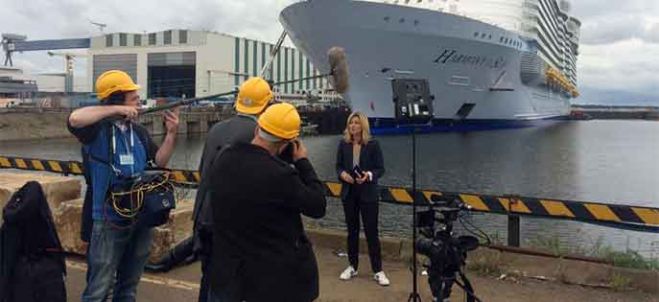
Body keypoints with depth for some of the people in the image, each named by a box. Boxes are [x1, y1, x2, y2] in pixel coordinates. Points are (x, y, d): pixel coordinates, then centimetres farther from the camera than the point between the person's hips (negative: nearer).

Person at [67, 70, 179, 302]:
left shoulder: (139, 132, 10)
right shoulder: (98, 129, -10)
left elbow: (159, 161, 10)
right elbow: (75, 119, -30)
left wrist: (171, 134, -3)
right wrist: (116, 109, -23)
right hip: (109, 220, -6)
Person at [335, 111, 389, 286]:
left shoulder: (373, 144, -8)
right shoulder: (343, 144, 0)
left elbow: (381, 169, -6)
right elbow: (338, 166, 7)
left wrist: (369, 175, -25)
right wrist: (343, 174, -15)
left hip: (368, 194, -3)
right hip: (348, 193, 3)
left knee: (371, 231, 1)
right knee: (352, 230, 12)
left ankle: (378, 270, 11)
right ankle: (352, 266, 26)